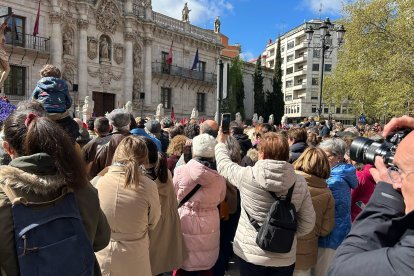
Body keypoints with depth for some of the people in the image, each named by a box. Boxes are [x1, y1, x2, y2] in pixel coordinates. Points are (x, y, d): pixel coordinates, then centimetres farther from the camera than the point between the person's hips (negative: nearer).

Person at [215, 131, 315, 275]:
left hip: (250, 254, -2)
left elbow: (223, 165, 3)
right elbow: (307, 224, -5)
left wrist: (221, 143, 21)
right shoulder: (300, 183, -10)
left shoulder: (247, 176, -17)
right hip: (285, 258, 2)